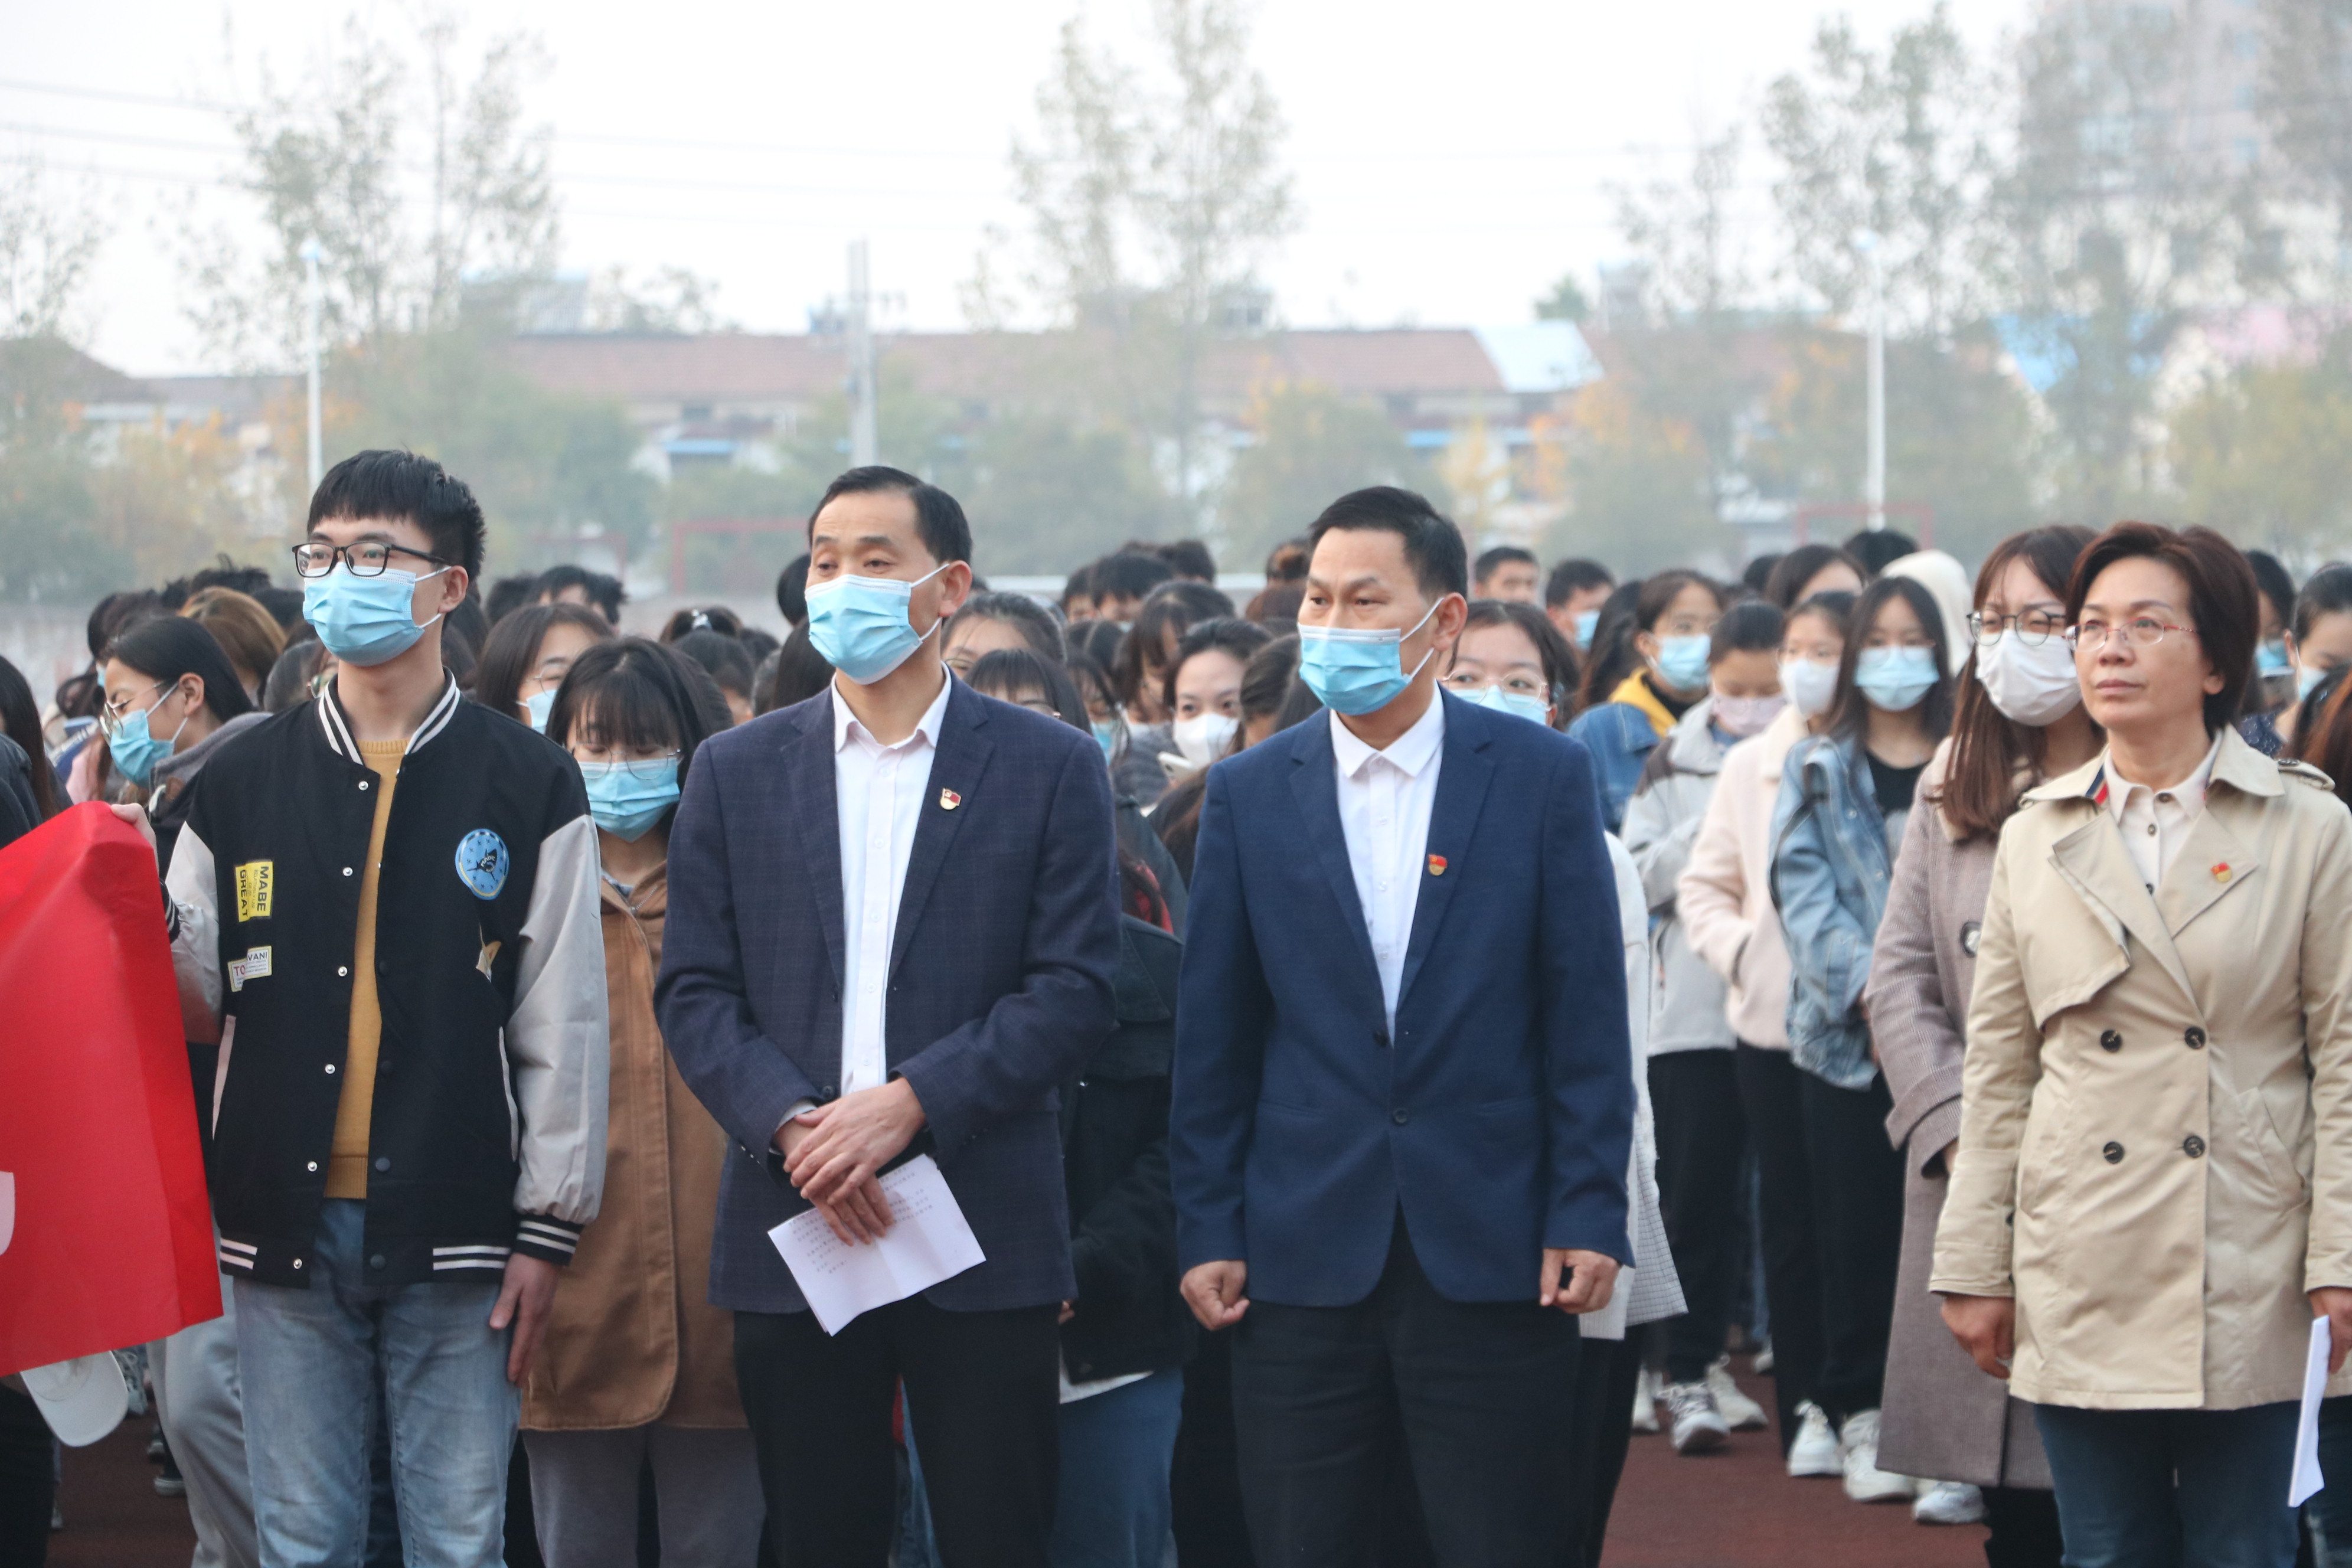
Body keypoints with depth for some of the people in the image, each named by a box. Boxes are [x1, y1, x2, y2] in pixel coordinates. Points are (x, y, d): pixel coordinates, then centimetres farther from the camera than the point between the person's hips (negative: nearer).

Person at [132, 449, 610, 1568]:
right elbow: (196, 1005, 10)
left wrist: (547, 1231, -3)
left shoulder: (529, 789, 3)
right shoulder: (241, 784, 9)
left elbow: (562, 1026, 1)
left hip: (454, 1232, -2)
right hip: (286, 1229, 2)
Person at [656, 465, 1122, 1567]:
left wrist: (912, 1102, -15)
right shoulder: (736, 771, 10)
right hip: (791, 1228, 2)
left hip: (983, 1227, -2)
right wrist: (792, 1126, -12)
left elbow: (1076, 989, -3)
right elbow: (694, 991, 5)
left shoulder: (1049, 767, 4)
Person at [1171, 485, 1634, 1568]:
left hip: (1496, 1262, -1)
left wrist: (1589, 1215, -6)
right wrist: (1207, 1230, 2)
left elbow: (1587, 1017, 0)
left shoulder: (1542, 775, 1)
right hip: (1306, 1262, 2)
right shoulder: (1247, 794, 6)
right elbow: (1213, 1037, 7)